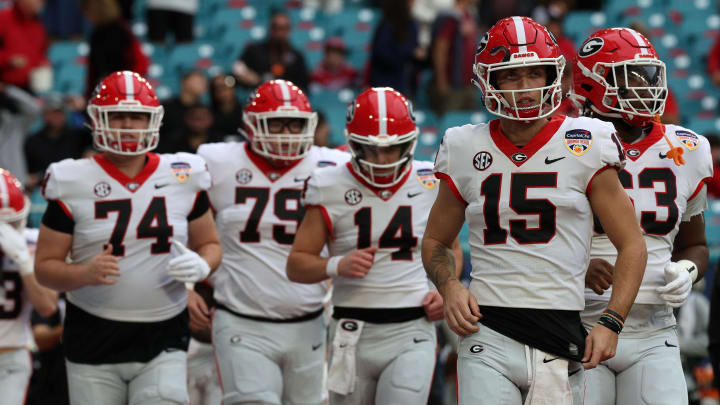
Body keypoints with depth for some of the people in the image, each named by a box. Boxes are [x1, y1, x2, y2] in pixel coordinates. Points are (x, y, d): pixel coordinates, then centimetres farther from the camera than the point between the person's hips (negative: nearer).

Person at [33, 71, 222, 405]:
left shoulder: (182, 179, 3)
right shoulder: (73, 185, -3)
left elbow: (209, 244, 15)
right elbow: (45, 267, -2)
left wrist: (201, 265, -9)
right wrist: (85, 273, -23)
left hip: (163, 340, 1)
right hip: (94, 341, -1)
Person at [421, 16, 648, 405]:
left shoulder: (584, 148, 1)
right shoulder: (467, 152, 6)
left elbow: (631, 245, 5)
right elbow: (435, 241, 20)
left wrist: (611, 322, -7)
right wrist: (449, 287, -1)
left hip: (562, 339, 0)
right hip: (488, 339, 0)